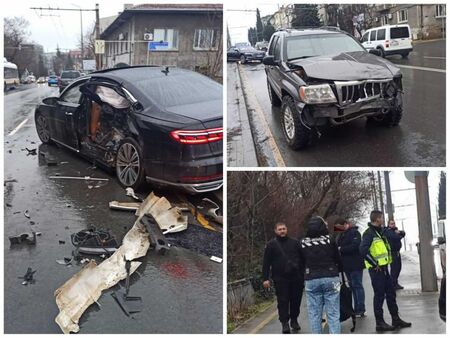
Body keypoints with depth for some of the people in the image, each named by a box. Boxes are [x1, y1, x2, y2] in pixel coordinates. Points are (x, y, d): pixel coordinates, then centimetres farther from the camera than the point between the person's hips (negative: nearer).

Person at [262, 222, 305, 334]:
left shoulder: (294, 243, 10)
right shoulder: (271, 244, 3)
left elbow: (302, 260, 11)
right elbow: (266, 263, 1)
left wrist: (303, 275, 6)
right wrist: (265, 278, -6)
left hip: (296, 278, 2)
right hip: (280, 279, -2)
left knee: (296, 300, 8)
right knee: (283, 301, -3)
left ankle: (294, 320, 24)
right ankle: (285, 323, 4)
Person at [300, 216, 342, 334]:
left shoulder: (303, 243, -1)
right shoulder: (329, 240, -4)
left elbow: (302, 261, 9)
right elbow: (337, 259, 6)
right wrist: (338, 270, 25)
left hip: (311, 280, 1)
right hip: (330, 278, -1)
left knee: (314, 314, 6)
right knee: (333, 313, 4)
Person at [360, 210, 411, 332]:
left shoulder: (380, 232, 15)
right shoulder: (369, 233, -16)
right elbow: (363, 250, -27)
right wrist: (375, 264, -20)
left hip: (384, 267, 9)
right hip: (376, 269, -9)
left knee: (391, 293, 13)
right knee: (379, 295, -3)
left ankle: (396, 319, 23)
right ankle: (379, 323, 6)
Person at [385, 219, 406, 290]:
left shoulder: (395, 230, 17)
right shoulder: (388, 231, -11)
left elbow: (403, 233, 6)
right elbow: (396, 237, -24)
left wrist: (399, 232, -15)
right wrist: (400, 236, -2)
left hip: (397, 252, 9)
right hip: (392, 252, -9)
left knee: (398, 267, 14)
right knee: (394, 268, -10)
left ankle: (395, 283, 24)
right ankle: (394, 284, -8)